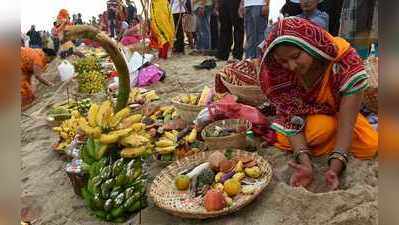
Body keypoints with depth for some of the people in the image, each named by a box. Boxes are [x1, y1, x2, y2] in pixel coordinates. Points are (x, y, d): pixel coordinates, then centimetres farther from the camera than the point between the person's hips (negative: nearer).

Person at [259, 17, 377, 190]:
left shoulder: (346, 64, -33)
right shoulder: (281, 73, -28)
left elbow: (346, 123, -32)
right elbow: (292, 119, -27)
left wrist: (334, 169, -42)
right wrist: (305, 164, -40)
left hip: (339, 113, 1)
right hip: (306, 116, -1)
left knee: (370, 148, -18)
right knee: (324, 126, -32)